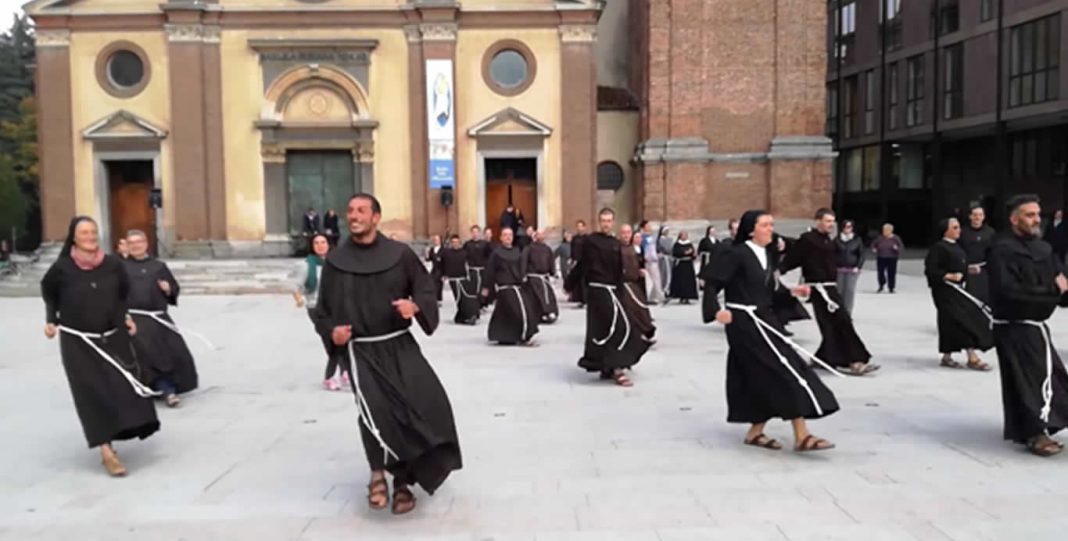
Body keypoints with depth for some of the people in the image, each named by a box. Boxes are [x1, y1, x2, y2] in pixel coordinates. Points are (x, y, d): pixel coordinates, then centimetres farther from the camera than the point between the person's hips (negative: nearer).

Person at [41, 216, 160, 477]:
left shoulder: (113, 264, -4)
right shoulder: (62, 268, -10)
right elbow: (49, 293, 9)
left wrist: (125, 317, 8)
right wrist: (51, 320, 2)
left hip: (113, 338, 3)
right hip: (77, 342, -3)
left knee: (123, 388, 4)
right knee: (94, 395, -4)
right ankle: (107, 453, -2)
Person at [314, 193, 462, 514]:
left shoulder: (399, 254, 1)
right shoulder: (335, 261, 4)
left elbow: (426, 292, 6)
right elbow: (323, 309, 14)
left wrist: (415, 306, -16)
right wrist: (332, 331, -6)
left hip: (400, 345, 1)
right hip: (361, 350, -1)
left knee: (427, 404, -13)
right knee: (374, 410, -24)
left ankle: (403, 481, 9)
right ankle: (378, 473, 5)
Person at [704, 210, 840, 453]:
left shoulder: (766, 255, 13)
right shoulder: (737, 254, -12)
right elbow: (712, 282, -14)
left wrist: (791, 292, 6)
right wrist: (716, 310, -26)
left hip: (761, 320, 9)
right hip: (744, 321, -9)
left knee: (762, 377, 11)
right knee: (787, 370, -11)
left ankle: (755, 432, 23)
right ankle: (802, 436, -6)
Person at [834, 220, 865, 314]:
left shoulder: (857, 240, 4)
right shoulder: (837, 240, 3)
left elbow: (861, 255, 5)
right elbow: (832, 254, 3)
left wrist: (858, 267, -5)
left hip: (852, 270, 0)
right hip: (839, 270, 0)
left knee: (850, 290, -4)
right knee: (839, 290, 1)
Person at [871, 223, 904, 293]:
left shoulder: (895, 238, 0)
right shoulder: (880, 238, 6)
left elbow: (901, 246, -1)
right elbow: (873, 244, 17)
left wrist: (897, 248, -22)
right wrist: (874, 249, -3)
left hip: (892, 258, -2)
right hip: (881, 258, 2)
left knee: (891, 273, -1)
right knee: (880, 272, -3)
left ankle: (891, 288, 10)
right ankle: (881, 286, 17)